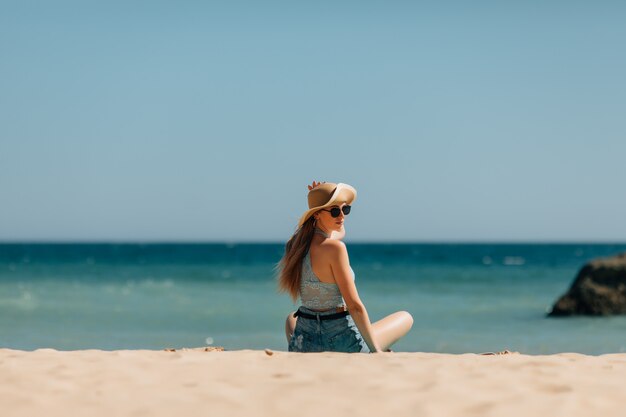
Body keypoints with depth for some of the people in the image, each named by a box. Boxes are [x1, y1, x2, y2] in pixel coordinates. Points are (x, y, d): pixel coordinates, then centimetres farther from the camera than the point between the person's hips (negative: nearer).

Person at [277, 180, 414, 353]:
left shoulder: (299, 242, 4)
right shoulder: (334, 248, -20)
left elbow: (339, 231, 28)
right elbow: (355, 306, -20)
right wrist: (376, 350, -13)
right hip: (341, 344, -5)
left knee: (292, 317, 44)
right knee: (406, 318, 21)